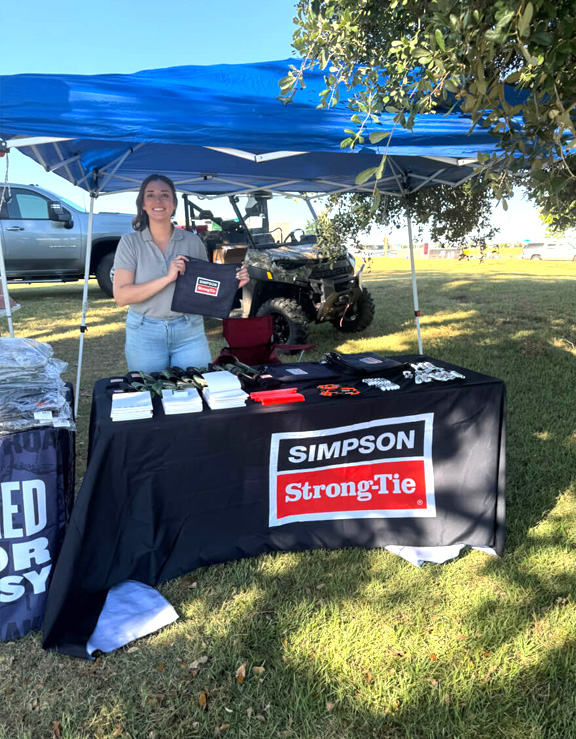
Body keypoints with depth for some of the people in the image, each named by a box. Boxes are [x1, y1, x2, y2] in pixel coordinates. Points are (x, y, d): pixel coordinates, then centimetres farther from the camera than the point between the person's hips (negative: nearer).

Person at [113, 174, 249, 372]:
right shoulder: (130, 242, -2)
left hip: (190, 333, 1)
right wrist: (167, 278, -20)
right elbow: (121, 296, -12)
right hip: (145, 334, -1)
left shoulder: (193, 241, 4)